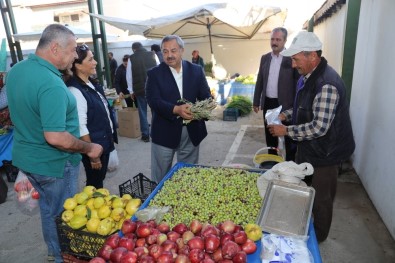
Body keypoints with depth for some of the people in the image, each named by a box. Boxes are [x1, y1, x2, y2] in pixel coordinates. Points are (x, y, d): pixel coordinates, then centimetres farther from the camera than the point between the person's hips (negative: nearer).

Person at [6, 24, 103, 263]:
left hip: (27, 157, 9)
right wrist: (89, 149, -19)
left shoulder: (16, 70, 1)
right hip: (53, 163, -9)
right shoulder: (51, 84, -29)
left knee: (48, 208, 27)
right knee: (62, 215, 13)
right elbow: (55, 137, -33)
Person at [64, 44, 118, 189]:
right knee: (94, 185, 10)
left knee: (100, 181, 22)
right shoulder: (75, 90, -21)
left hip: (105, 143, 8)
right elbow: (81, 127, -22)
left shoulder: (93, 83, 6)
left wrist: (110, 139, 18)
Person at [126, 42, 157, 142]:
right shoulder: (152, 55, 3)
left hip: (139, 88, 0)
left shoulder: (131, 58, 2)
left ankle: (145, 135, 10)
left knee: (142, 112, 8)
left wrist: (131, 90, 11)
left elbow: (129, 76, 3)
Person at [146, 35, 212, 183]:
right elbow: (153, 100, -13)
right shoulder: (154, 74, -2)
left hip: (191, 131, 2)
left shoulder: (196, 71, 4)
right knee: (160, 176, 11)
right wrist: (176, 109, -29)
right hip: (165, 132, -2)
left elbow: (206, 96, 2)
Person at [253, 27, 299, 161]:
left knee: (289, 136, 8)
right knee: (270, 135, 16)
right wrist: (256, 101, 9)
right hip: (268, 103, 5)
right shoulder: (265, 58, 7)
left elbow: (298, 82, -8)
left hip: (286, 104, -5)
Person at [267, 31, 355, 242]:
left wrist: (286, 130, -22)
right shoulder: (307, 77, 3)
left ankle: (318, 236, 37)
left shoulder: (326, 84, -28)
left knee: (320, 199, 13)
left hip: (324, 153, -9)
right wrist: (286, 115, 0)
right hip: (307, 147, 9)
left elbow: (319, 127, -31)